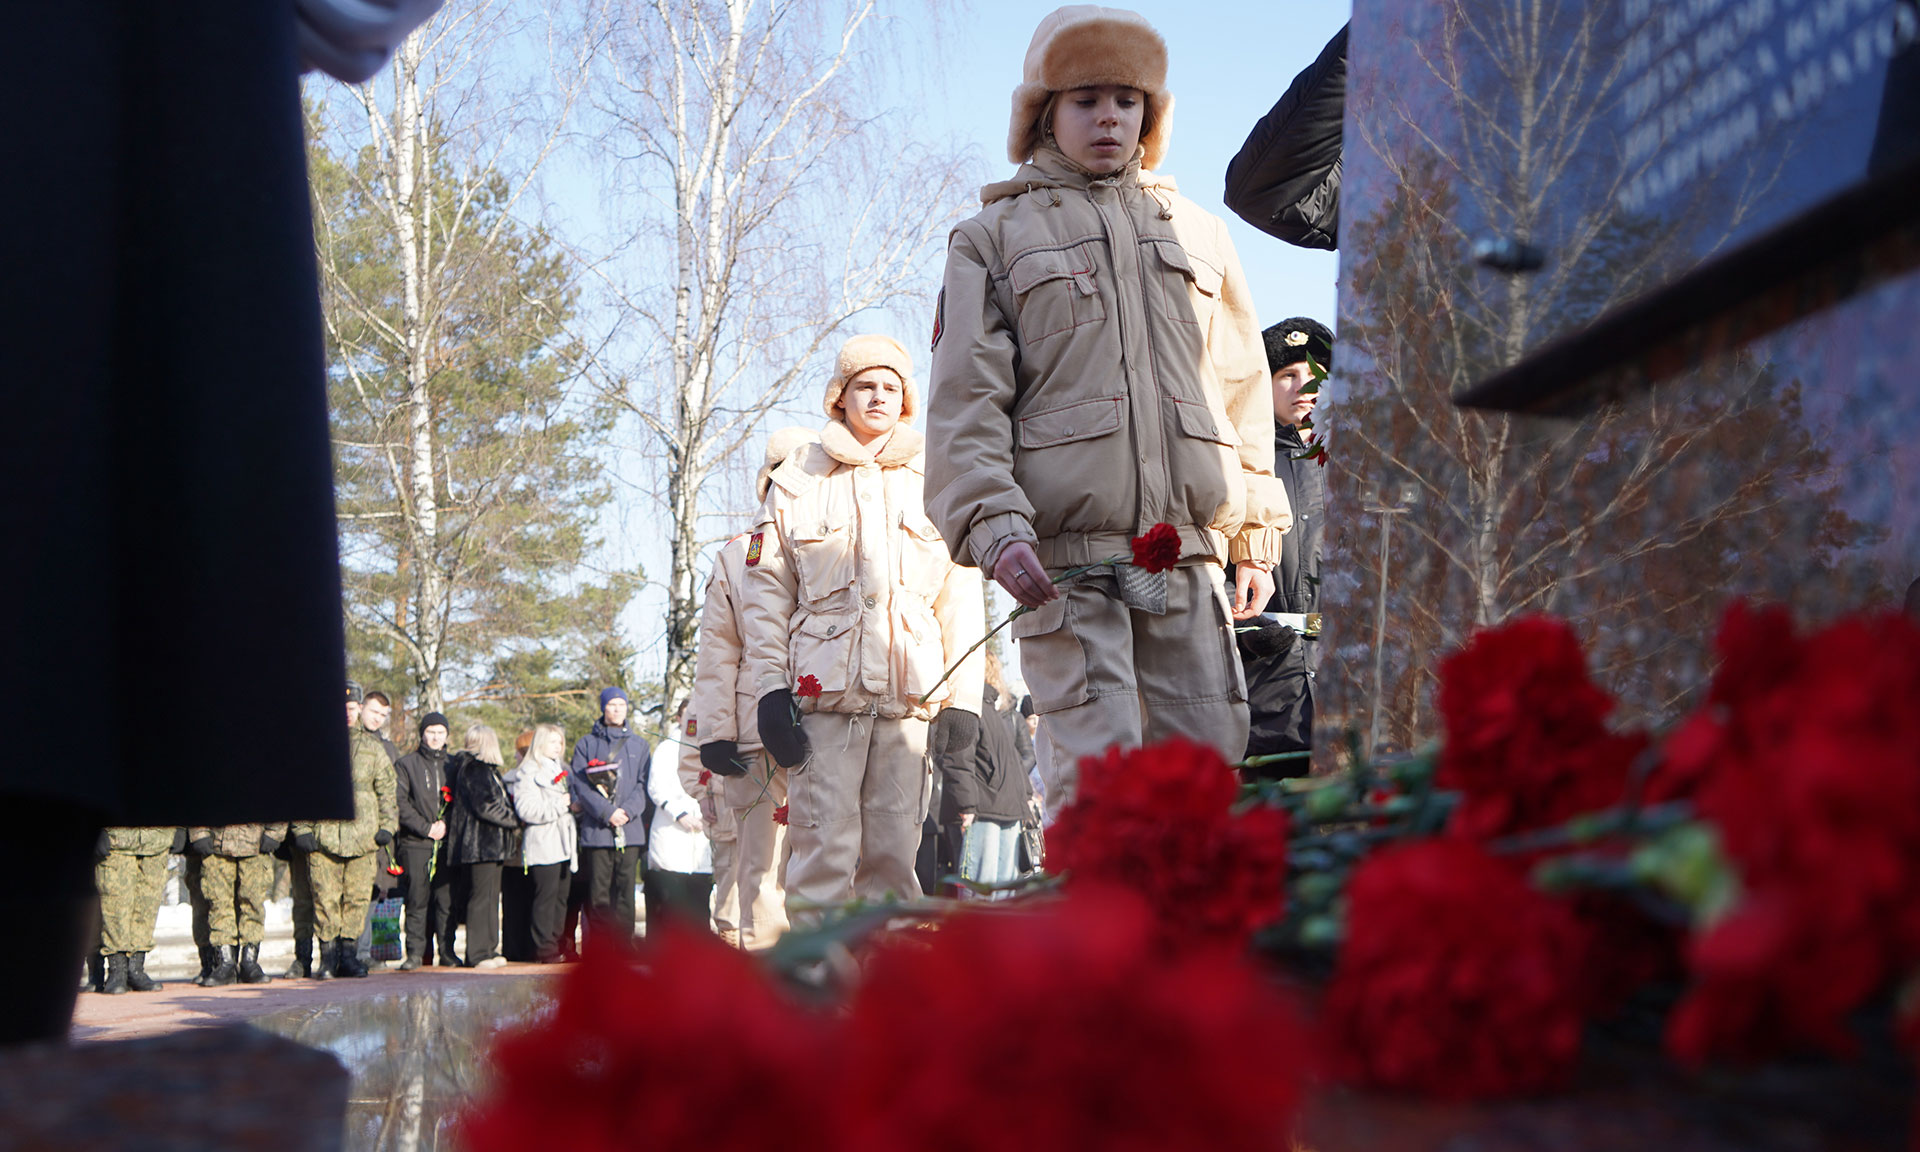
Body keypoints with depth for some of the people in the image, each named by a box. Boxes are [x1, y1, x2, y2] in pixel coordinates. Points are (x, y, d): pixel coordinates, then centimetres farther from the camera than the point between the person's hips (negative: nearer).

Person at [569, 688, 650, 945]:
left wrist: (628, 811, -10)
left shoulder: (639, 745, 17)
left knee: (625, 891, -1)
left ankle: (623, 945, 2)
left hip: (630, 830, 2)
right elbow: (579, 784, 0)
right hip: (596, 831, -2)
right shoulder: (586, 744, 10)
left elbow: (644, 784, 8)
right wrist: (607, 812, -12)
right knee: (598, 895, -4)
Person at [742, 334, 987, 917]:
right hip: (822, 691, -1)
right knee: (826, 850, -9)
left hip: (910, 694, 1)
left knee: (893, 853, -1)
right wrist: (770, 688, -1)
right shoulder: (798, 480, 14)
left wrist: (962, 703, 4)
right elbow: (767, 592, 11)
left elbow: (962, 599, 13)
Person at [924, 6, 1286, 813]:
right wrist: (994, 525, -14)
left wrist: (1258, 535, 14)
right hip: (1065, 559, -3)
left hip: (1190, 559, 4)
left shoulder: (1198, 234, 23)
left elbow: (1245, 392, 21)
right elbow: (965, 399, 2)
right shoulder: (994, 237, 13)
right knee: (1096, 774, -11)